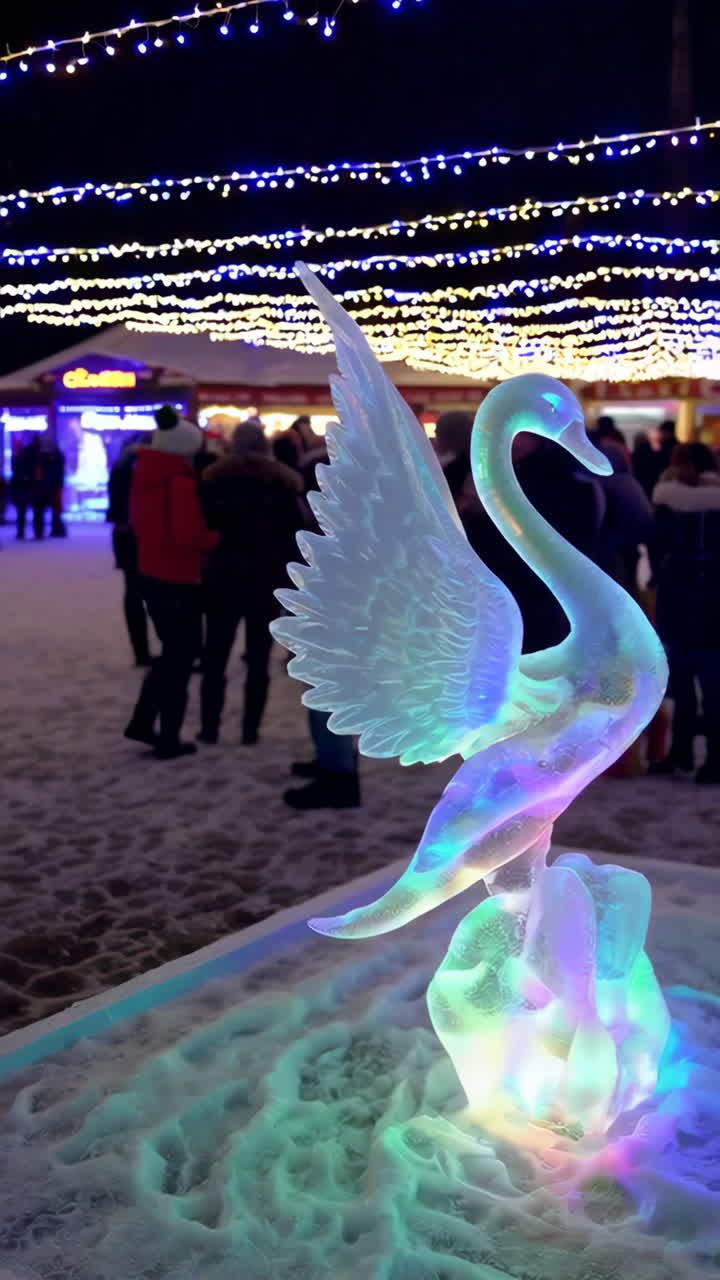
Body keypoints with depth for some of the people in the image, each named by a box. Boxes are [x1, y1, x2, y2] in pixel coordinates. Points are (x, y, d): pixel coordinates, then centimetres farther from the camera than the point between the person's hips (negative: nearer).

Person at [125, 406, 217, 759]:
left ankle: (142, 722, 22)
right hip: (179, 580, -8)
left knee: (172, 651, 23)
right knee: (181, 656, 5)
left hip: (151, 575, 8)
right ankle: (169, 740, 11)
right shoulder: (181, 482, -20)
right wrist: (217, 538, -6)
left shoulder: (144, 476, 6)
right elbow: (191, 535, -23)